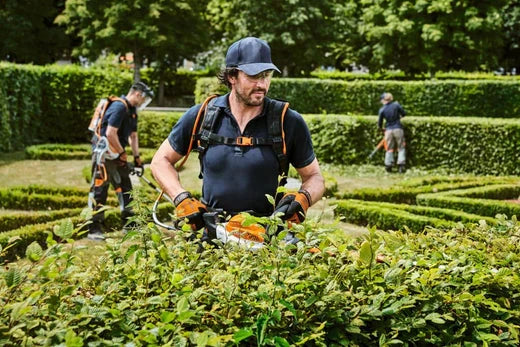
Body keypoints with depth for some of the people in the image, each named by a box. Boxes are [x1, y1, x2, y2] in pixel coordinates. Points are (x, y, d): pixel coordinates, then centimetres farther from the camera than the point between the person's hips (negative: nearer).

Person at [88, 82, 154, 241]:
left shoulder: (132, 111, 13)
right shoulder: (119, 107, -18)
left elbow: (133, 136, 18)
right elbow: (110, 133, -24)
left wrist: (137, 157, 11)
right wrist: (122, 153, -14)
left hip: (116, 154, 10)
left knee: (125, 188, 13)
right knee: (100, 189, -8)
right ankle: (94, 229, -5)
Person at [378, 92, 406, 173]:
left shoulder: (382, 110, -2)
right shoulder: (396, 104, -2)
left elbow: (379, 123, 3)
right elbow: (403, 113, 4)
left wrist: (382, 129, 23)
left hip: (388, 130, 0)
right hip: (398, 129, 0)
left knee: (389, 149, 10)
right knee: (401, 148, 7)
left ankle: (388, 166, 9)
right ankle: (401, 165, -1)